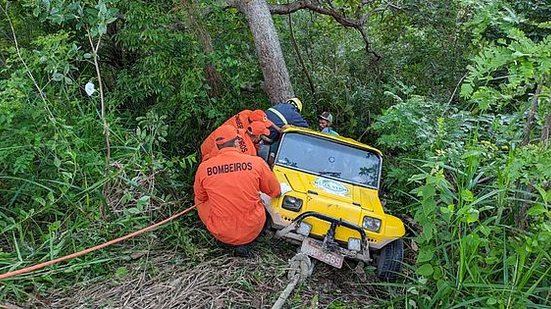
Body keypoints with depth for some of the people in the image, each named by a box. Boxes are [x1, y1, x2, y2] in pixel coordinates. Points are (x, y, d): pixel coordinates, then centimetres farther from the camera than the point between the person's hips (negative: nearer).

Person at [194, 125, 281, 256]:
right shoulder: (256, 162, -11)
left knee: (201, 203, 26)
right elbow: (276, 192, 4)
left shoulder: (204, 168, -8)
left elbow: (200, 199, 9)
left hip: (221, 234, 1)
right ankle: (244, 244, 13)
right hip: (252, 232, -1)